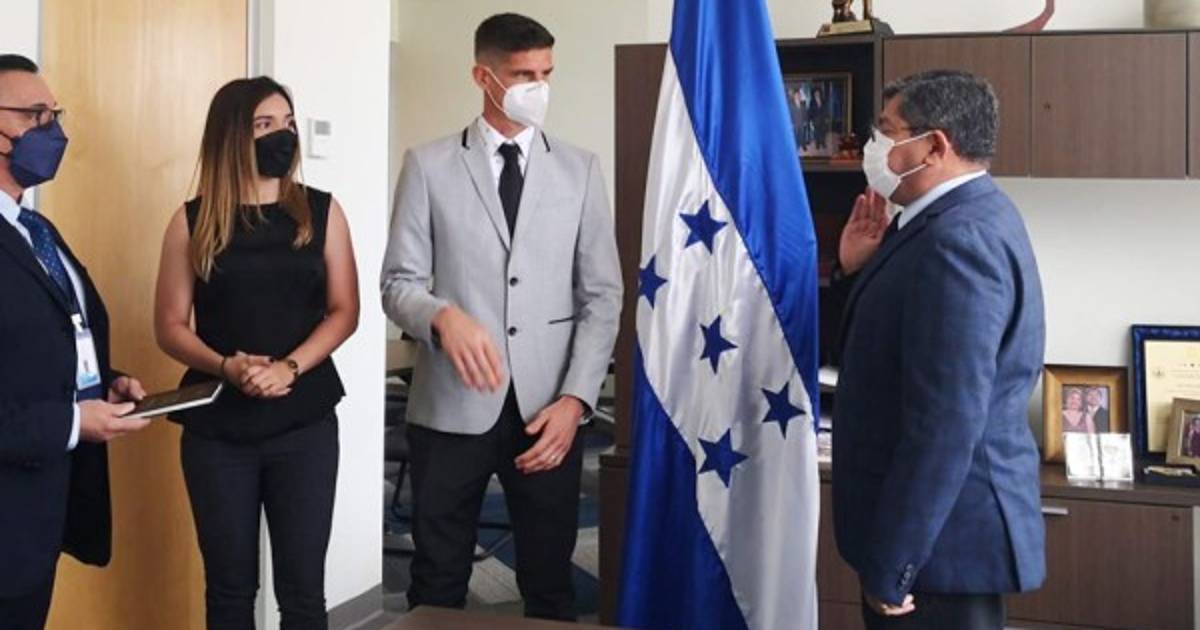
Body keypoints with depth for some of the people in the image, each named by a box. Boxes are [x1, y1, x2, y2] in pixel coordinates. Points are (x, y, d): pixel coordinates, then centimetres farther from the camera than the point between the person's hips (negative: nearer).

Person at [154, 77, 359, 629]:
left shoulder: (321, 211, 4)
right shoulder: (193, 221, 2)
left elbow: (343, 310, 1)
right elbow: (170, 325, 2)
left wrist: (289, 368, -15)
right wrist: (226, 367, -16)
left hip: (304, 421, 0)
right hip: (217, 425, 0)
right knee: (229, 586, 9)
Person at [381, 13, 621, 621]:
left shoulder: (580, 169, 7)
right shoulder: (429, 165, 2)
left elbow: (603, 295, 4)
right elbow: (398, 283, -1)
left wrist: (575, 398, -7)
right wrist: (444, 315, -23)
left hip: (548, 407, 2)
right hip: (451, 406, -1)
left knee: (550, 583, 12)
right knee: (437, 585, 10)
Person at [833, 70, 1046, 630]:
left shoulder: (958, 239, -22)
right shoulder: (964, 218, 10)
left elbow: (945, 422, -27)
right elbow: (895, 344, 14)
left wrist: (890, 568, -23)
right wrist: (862, 269, 2)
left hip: (942, 536, -10)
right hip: (947, 522, 10)